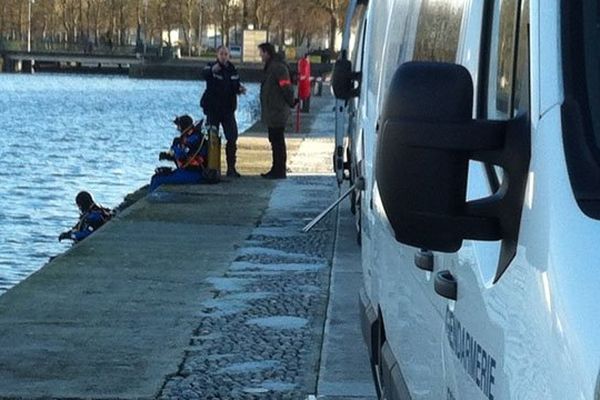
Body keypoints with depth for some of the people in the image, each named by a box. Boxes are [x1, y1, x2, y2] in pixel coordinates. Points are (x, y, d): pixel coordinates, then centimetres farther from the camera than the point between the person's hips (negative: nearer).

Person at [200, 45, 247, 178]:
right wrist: (212, 70, -55)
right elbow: (204, 74, -32)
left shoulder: (232, 70, 8)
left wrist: (239, 89, -7)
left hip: (228, 109, 4)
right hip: (213, 108, -4)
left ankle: (231, 168, 4)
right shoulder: (211, 67, -8)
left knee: (232, 138, -3)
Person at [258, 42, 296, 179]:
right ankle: (276, 170, 21)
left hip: (277, 112, -11)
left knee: (278, 141, -7)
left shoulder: (278, 68, -17)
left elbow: (286, 87, -20)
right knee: (275, 141, 15)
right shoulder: (271, 67, 16)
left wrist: (291, 102, -11)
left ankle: (279, 171, -4)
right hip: (272, 113, 11)